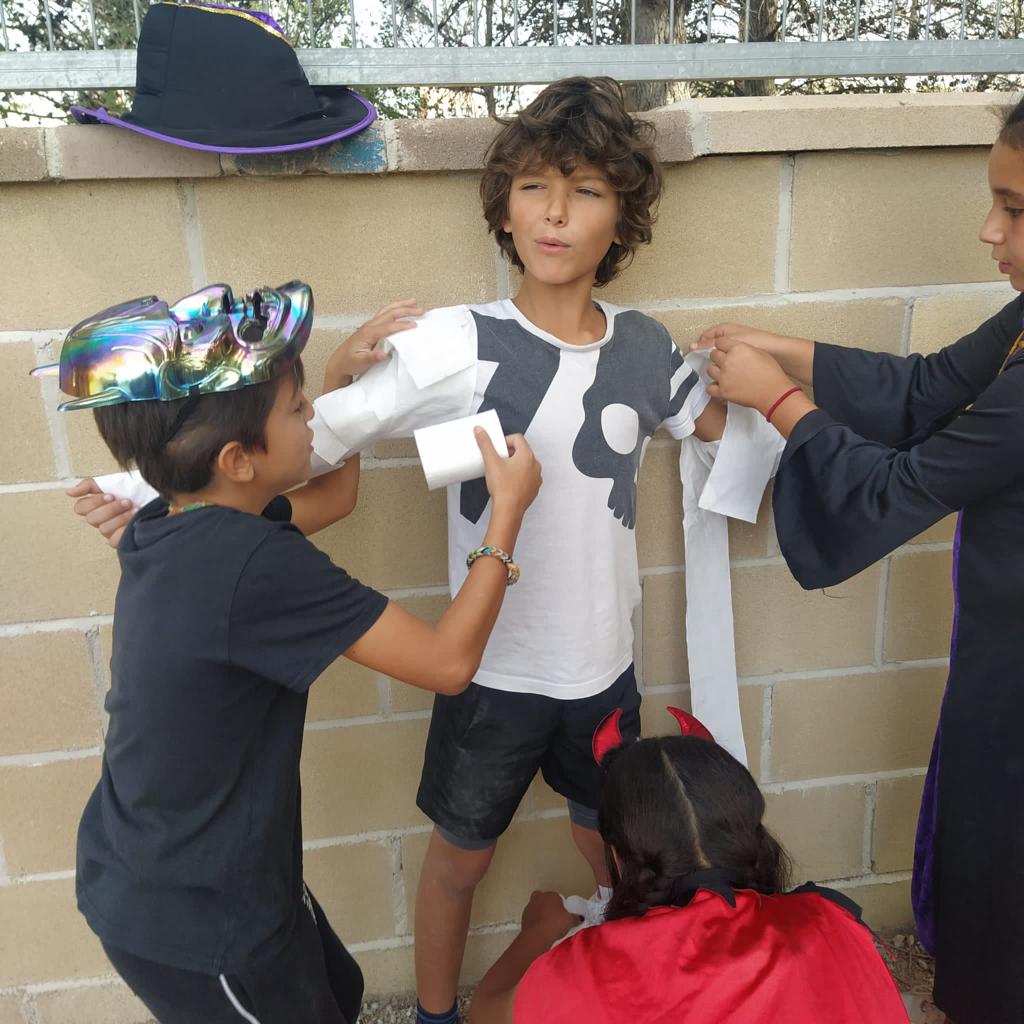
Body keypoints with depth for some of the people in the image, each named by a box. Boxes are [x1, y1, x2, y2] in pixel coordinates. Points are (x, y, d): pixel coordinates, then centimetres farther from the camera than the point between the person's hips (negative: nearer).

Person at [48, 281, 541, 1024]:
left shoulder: (176, 526, -4)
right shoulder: (254, 564, -32)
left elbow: (332, 496, 13)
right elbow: (449, 662, -25)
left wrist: (345, 373, 4)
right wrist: (509, 512, -16)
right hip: (194, 923, -8)